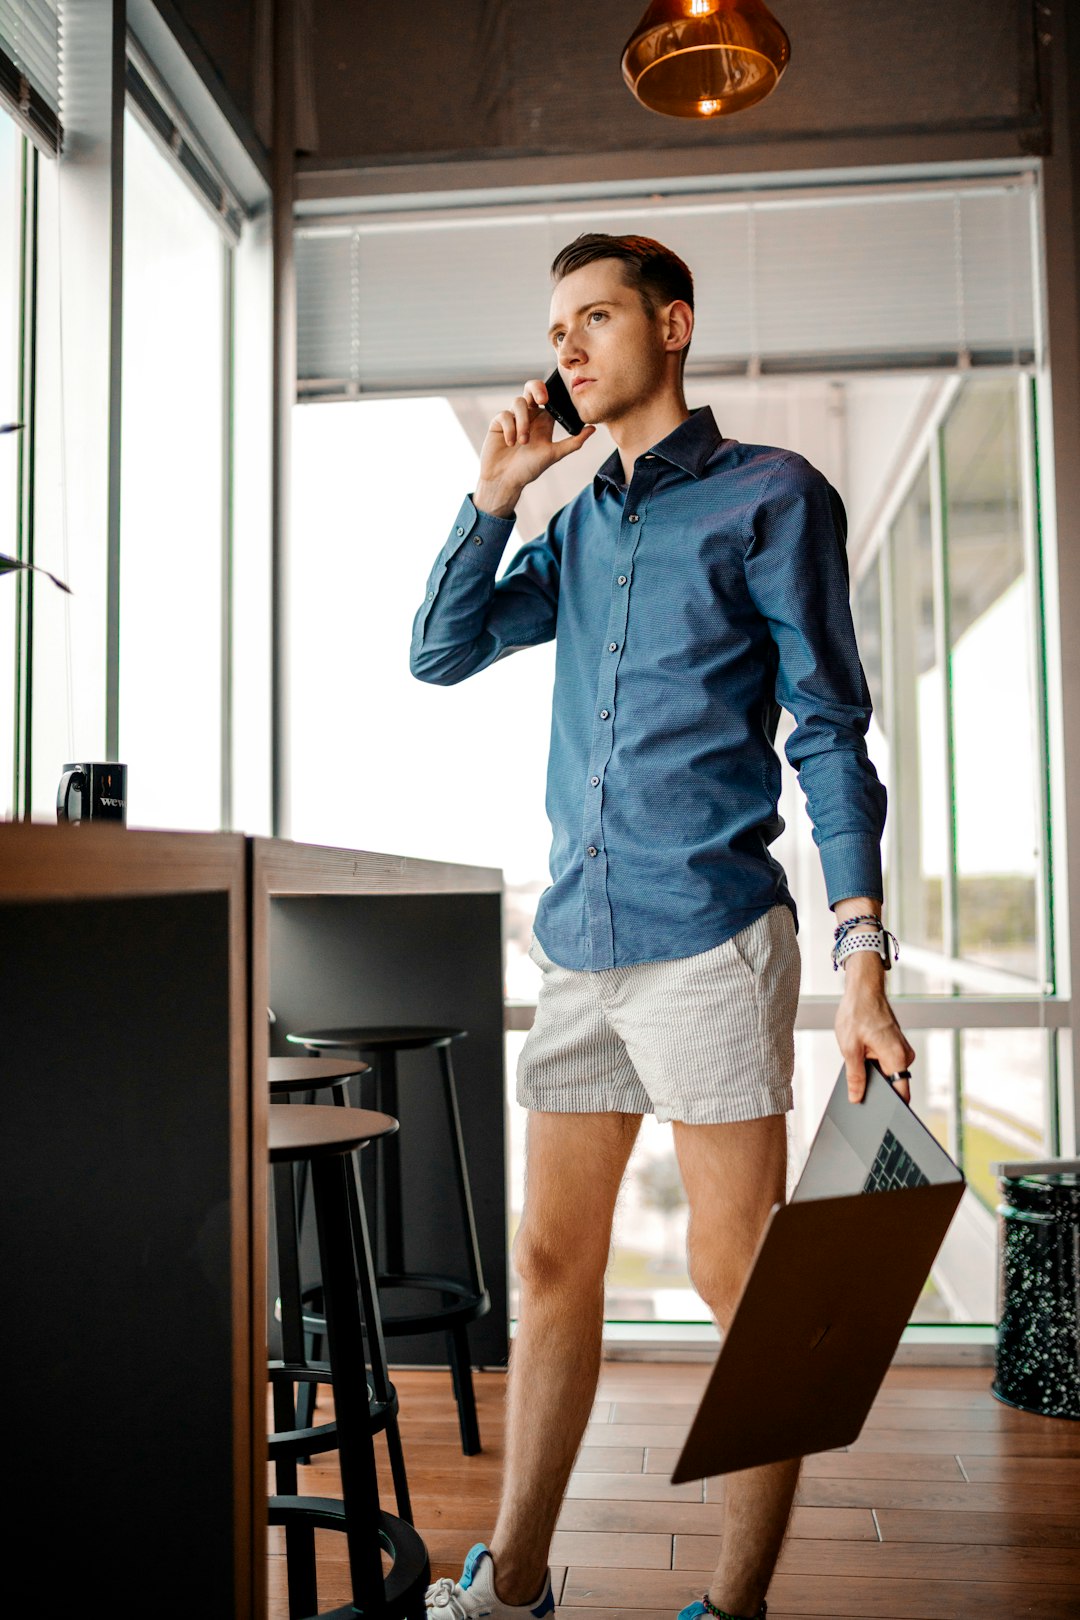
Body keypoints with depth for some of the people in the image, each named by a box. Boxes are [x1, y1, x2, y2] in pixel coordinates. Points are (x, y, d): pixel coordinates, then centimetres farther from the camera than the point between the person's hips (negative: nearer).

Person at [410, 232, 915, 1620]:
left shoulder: (770, 495, 1)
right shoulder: (578, 524, 18)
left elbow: (831, 734, -4)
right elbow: (442, 651, 16)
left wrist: (862, 960, -12)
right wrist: (496, 489, 6)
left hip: (707, 941, -6)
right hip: (577, 945, 6)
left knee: (736, 1277, 2)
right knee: (550, 1266, 11)